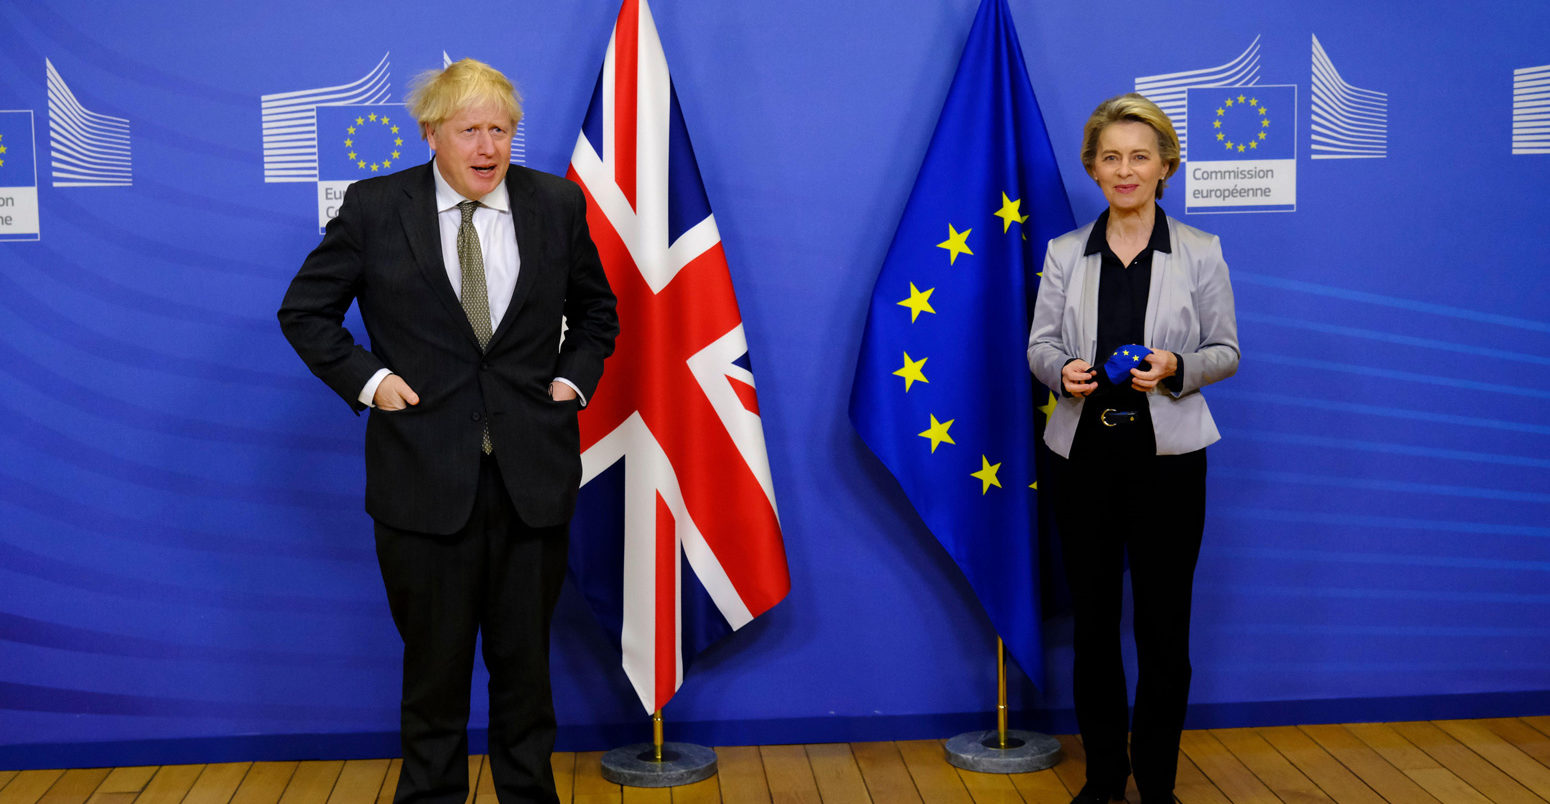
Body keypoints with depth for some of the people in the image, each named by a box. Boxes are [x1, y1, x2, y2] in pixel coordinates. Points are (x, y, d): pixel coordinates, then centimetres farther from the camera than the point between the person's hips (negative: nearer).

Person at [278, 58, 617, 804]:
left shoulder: (557, 204, 4)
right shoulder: (375, 208, -3)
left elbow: (597, 311, 19)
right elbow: (304, 310, 6)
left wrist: (573, 379, 4)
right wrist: (366, 378, -5)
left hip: (532, 480, 2)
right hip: (426, 477, -2)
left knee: (526, 659, 12)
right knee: (435, 661, 7)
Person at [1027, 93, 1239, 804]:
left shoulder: (1200, 253, 2)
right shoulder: (1065, 253, 6)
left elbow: (1226, 351, 4)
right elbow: (1039, 344, 8)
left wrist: (1177, 367, -16)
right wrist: (1063, 370, -15)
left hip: (1167, 457, -2)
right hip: (1084, 456, 2)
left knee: (1163, 626, 3)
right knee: (1092, 623, 8)